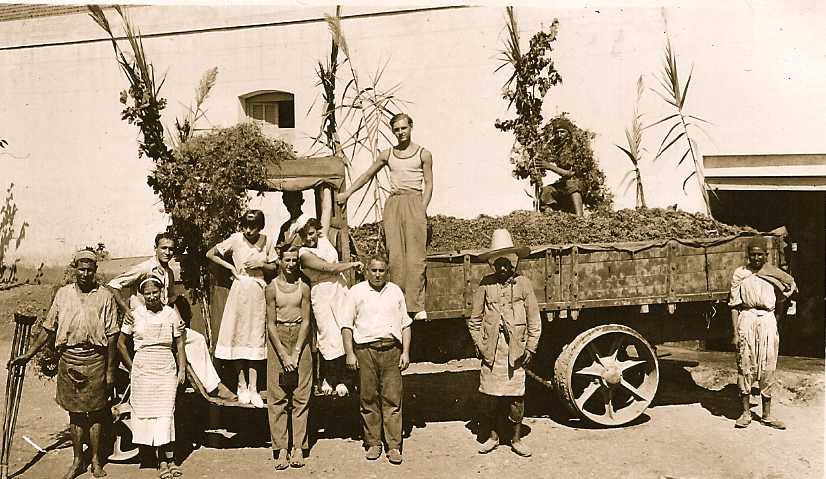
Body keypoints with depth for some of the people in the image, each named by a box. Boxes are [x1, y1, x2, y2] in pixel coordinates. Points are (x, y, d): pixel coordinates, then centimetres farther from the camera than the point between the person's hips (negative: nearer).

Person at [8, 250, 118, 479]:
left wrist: (111, 370, -3)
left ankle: (96, 460, 19)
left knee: (95, 412, 6)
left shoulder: (105, 296, -2)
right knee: (74, 412, 10)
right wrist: (28, 354, 7)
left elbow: (111, 336, -2)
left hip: (95, 359, -2)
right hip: (68, 359, 2)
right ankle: (77, 461, 22)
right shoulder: (63, 293, 5)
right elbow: (48, 328, 12)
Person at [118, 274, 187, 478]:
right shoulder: (134, 315, 1)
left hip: (167, 368, 0)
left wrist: (182, 369, 2)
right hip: (143, 369, 1)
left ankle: (165, 459, 3)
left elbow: (179, 344, 8)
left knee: (165, 412, -4)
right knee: (147, 412, 0)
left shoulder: (171, 314, 3)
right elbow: (121, 343, 10)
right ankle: (166, 459, 7)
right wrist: (131, 368, 7)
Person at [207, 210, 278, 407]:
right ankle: (242, 386, 13)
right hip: (240, 289, -2)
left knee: (255, 338, 2)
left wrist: (261, 264, -8)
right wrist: (230, 266, -5)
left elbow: (274, 267, 10)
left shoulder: (266, 241, 2)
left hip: (258, 291, 2)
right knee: (238, 336, 1)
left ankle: (253, 389, 5)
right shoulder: (236, 239, -5)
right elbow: (210, 254, 2)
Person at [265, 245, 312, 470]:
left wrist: (295, 353, -10)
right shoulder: (271, 288, -1)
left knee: (301, 396, 1)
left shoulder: (304, 287, 1)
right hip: (278, 340, -1)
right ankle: (281, 448, 6)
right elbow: (271, 324, -4)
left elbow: (306, 322, -1)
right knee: (277, 397, 0)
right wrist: (284, 355, -11)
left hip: (300, 340, 1)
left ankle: (298, 447, 7)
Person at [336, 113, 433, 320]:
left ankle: (417, 305, -8)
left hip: (414, 203, -3)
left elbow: (428, 184, 5)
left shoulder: (423, 154, 7)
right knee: (395, 255, -4)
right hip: (393, 204, 3)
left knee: (415, 255, -8)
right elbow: (367, 175, 24)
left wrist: (422, 209, -6)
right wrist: (347, 193, 22)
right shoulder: (387, 154, 16)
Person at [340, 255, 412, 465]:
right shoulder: (357, 292, 6)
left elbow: (405, 324, 14)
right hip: (365, 349, -1)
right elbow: (347, 325, 4)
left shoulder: (395, 291, 14)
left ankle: (394, 446, 3)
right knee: (368, 398, 3)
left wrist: (405, 352, 6)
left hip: (392, 349, 1)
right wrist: (350, 353, -3)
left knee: (392, 398, -2)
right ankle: (373, 444, 14)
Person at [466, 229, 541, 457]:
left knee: (516, 396, 4)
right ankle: (492, 436, 22)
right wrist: (479, 344, 3)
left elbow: (534, 321, 5)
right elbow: (474, 319, 9)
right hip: (491, 350, 1)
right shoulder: (485, 285, 2)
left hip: (516, 351, 0)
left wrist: (530, 348, 1)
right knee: (489, 396, 4)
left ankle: (516, 439, 20)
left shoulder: (523, 284, 2)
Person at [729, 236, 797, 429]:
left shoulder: (774, 273, 8)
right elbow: (734, 305, 1)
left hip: (768, 321, 2)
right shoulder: (740, 273, 3)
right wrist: (735, 333, -5)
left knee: (768, 368, 5)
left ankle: (767, 414, 16)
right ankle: (746, 412, 9)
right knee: (745, 366, -1)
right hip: (747, 319, -2)